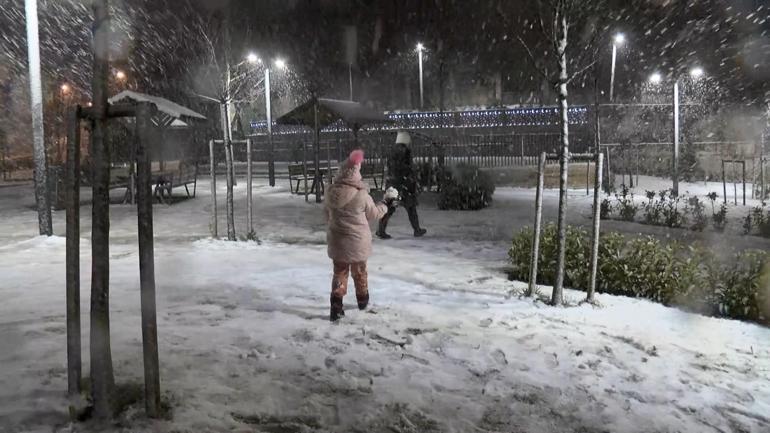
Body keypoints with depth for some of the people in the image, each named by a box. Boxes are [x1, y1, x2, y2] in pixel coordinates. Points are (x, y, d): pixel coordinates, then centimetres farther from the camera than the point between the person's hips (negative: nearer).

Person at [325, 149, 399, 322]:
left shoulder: (331, 192, -9)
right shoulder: (361, 194, -22)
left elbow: (327, 214, 5)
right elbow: (373, 214, -5)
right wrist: (386, 203, 11)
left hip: (336, 240, 3)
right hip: (358, 241, -3)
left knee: (340, 272, 14)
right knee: (359, 271, 18)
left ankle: (336, 306, 6)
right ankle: (362, 300, 38)